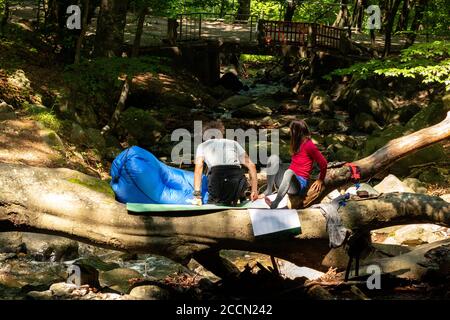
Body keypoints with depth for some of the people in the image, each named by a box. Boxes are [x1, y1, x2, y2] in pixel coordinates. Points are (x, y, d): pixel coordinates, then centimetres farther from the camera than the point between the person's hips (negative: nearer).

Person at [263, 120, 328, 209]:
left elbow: (323, 163, -10)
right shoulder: (297, 143, 12)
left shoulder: (309, 145, -12)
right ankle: (268, 190, -14)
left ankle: (274, 204, -55)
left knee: (289, 172, -41)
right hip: (288, 178, 8)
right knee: (274, 158, -11)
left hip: (299, 184, -8)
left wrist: (320, 180, 0)